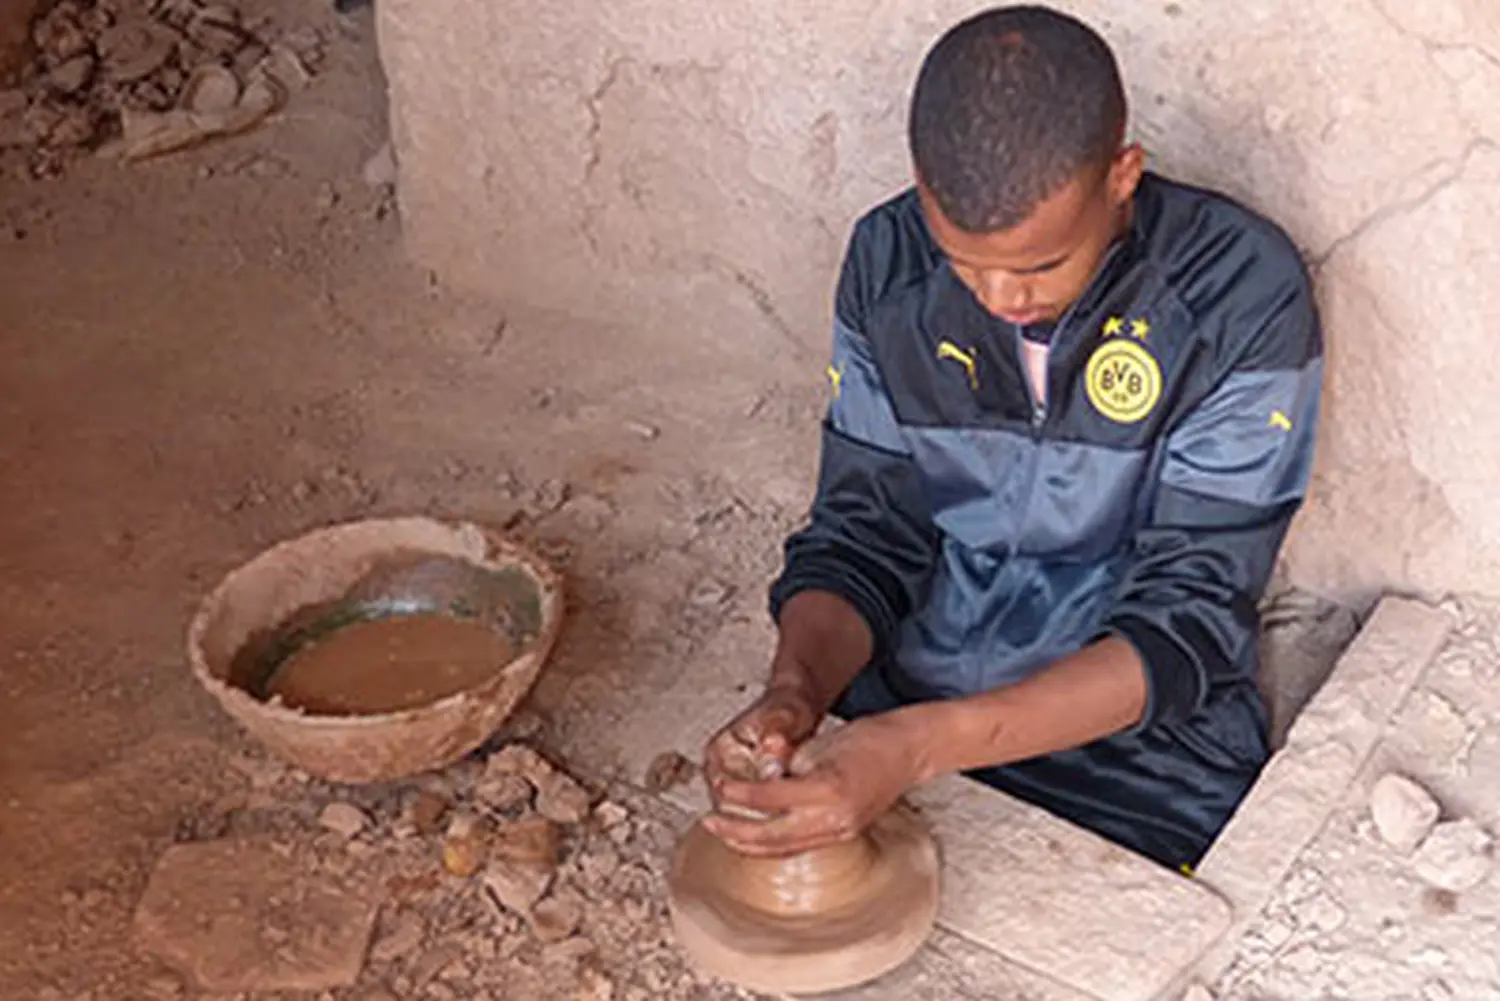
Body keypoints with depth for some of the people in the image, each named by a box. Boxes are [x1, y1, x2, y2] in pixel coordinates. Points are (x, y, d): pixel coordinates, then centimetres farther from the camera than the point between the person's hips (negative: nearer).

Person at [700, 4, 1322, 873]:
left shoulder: (1242, 295, -17)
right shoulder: (888, 262, -4)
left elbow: (1190, 622, -18)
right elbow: (861, 536, 0)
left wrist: (923, 746, -31)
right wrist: (796, 690, -23)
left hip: (1148, 744, -3)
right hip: (898, 714, 3)